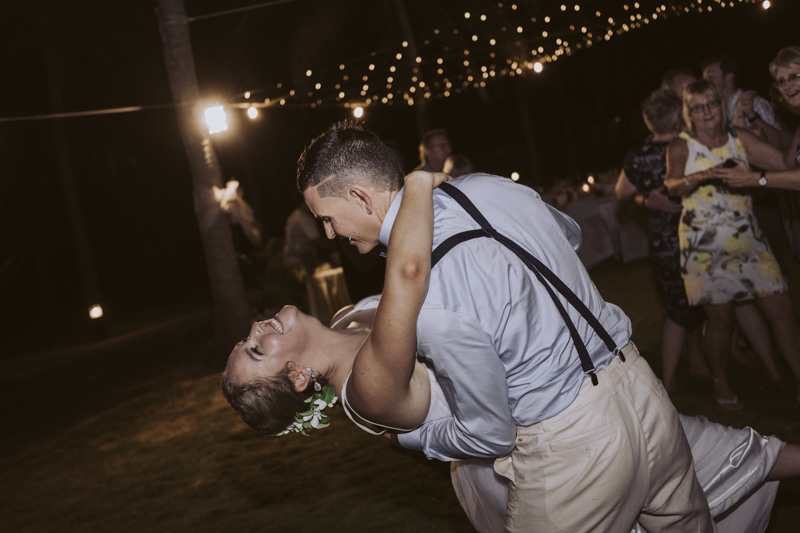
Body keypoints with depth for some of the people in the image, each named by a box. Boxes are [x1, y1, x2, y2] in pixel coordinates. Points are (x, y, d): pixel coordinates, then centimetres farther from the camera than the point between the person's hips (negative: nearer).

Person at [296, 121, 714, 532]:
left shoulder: (430, 304, -27)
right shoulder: (486, 187, -4)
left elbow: (490, 435, -13)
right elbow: (569, 233, 20)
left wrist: (408, 437, 6)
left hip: (571, 447, -8)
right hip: (641, 386, 8)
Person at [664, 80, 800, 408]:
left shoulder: (740, 138, 8)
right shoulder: (681, 147, -1)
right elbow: (673, 185, -22)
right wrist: (700, 177, -37)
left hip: (748, 239, 4)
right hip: (705, 246, -3)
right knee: (720, 319, 2)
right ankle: (720, 385, 22)